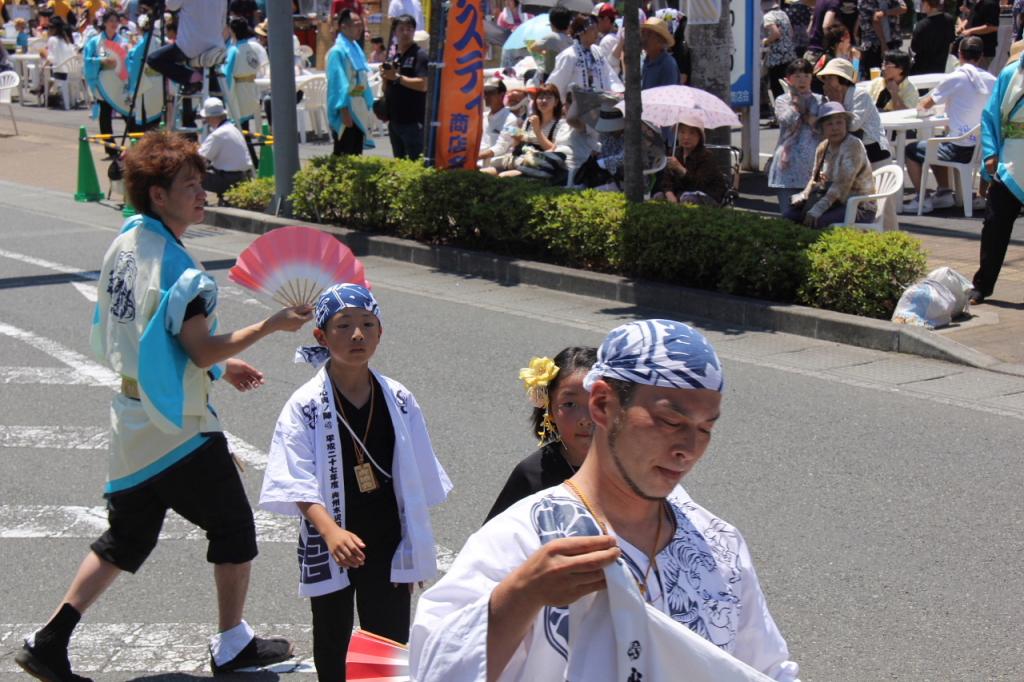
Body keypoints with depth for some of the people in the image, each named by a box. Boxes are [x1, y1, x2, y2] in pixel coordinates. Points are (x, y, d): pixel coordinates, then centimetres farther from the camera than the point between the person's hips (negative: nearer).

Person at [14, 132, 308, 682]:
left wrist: (219, 365, 17)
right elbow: (202, 350, -22)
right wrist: (271, 325, -16)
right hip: (180, 429, -8)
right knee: (233, 527, 10)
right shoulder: (176, 267, -22)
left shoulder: (123, 246, 6)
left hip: (131, 425, 8)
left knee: (125, 538, 17)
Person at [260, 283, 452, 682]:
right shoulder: (305, 406, -12)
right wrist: (332, 532, -36)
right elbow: (299, 484, -20)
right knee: (333, 647, 15)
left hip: (387, 546, 2)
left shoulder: (399, 401, -2)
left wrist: (414, 549, 6)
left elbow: (416, 484, 5)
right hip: (330, 549, -2)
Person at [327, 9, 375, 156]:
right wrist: (344, 110, -22)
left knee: (356, 154, 11)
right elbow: (338, 83, -18)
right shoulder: (338, 52, -15)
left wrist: (368, 105, 16)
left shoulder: (356, 49, 12)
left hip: (359, 111, 8)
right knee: (343, 156, -3)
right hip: (346, 111, -8)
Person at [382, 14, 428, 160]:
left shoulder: (420, 55, -7)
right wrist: (385, 77, -3)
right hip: (394, 118, 7)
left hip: (413, 120, -7)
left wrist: (396, 77, -17)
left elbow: (423, 85, -18)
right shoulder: (392, 55, 14)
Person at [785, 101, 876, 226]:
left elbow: (842, 184, -25)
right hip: (835, 203, 7)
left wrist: (818, 209, -32)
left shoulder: (853, 146, -16)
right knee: (789, 216, -9)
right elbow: (815, 178, 17)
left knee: (817, 222, -31)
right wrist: (804, 196, -5)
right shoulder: (823, 148, 8)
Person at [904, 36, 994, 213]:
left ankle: (921, 199, 7)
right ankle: (944, 193, 29)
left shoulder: (955, 78, -10)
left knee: (912, 150, 11)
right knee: (936, 148, 32)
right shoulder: (992, 81, 3)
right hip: (984, 149, 6)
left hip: (961, 149, -6)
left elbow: (925, 104, -1)